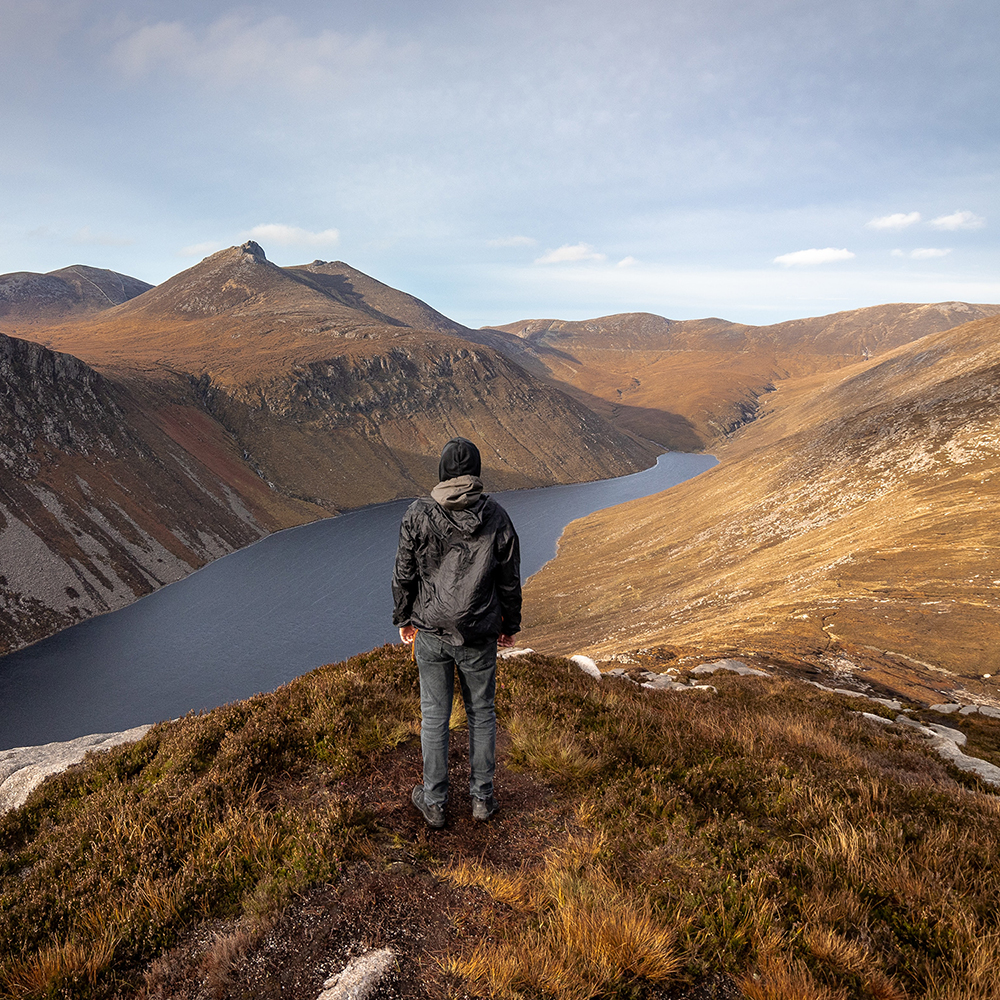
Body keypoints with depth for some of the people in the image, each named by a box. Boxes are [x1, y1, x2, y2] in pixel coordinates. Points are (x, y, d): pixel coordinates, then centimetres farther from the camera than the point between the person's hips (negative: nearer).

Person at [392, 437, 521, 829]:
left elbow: (404, 574, -3)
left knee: (434, 716, 12)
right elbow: (509, 581, 0)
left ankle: (433, 802, 24)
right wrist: (510, 624, 14)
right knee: (481, 713, 16)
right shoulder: (496, 518, -7)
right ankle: (482, 797, 27)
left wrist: (403, 618, 12)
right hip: (479, 636, 1)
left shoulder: (418, 515, -10)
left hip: (430, 633, 0)